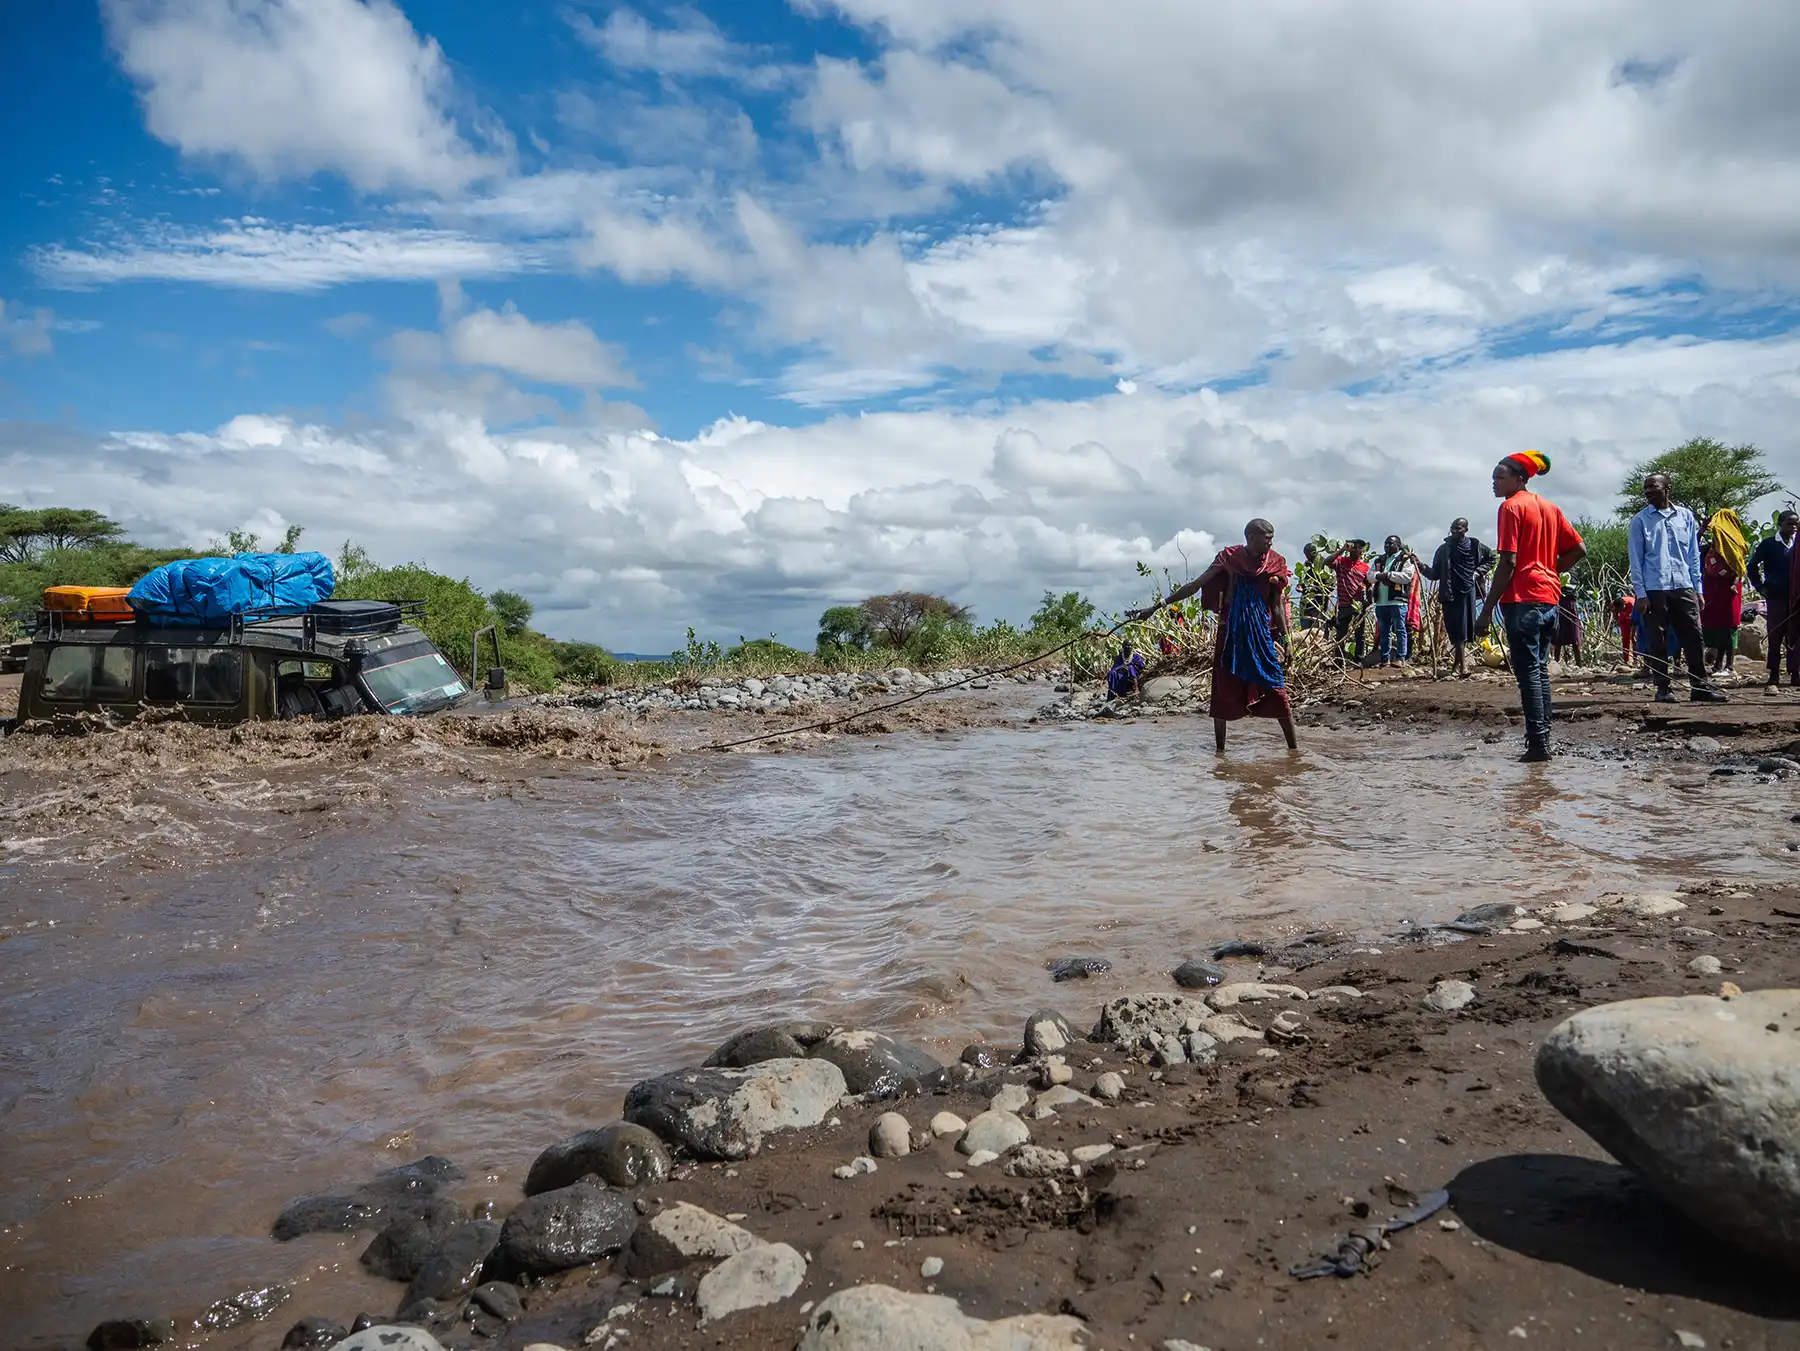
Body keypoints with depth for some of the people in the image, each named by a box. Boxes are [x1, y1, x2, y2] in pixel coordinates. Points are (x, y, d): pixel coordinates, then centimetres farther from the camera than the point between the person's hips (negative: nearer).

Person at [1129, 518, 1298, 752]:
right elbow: (1194, 585, -1)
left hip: (1262, 635, 0)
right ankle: (1219, 749, 12)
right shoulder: (1229, 558, -2)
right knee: (1223, 691, 1)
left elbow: (1277, 607, 8)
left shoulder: (1275, 564, 2)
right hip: (1230, 634, 0)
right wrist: (1156, 607, -5)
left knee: (1276, 690, -4)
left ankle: (1294, 747, 4)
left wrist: (1285, 641, 5)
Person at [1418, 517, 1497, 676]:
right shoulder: (1444, 549, 7)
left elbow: (1491, 557, 22)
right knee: (1455, 630, -6)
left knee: (1465, 630, 0)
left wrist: (1479, 571, 8)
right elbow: (1435, 574, 8)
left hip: (1468, 591, 0)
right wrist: (1422, 567, -8)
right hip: (1449, 594, 0)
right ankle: (1462, 665, -7)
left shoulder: (1474, 545, 7)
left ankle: (1459, 663, 12)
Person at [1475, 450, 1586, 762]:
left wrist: (1487, 609, -14)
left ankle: (1537, 744, -8)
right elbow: (1579, 550, 15)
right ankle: (1543, 741, 16)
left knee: (1528, 672, -7)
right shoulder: (1549, 507, 16)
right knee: (1540, 670, 13)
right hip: (1549, 597, 8)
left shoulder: (1511, 507, -8)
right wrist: (1550, 573, 16)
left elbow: (1508, 563, -15)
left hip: (1522, 599, -8)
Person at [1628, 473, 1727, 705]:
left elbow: (1693, 554, 13)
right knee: (1657, 642, 1)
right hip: (1654, 590, -2)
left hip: (1684, 587, 2)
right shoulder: (1640, 520, 3)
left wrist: (1698, 588, 7)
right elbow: (1636, 559, 2)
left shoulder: (1685, 516, 10)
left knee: (1694, 637, 2)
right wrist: (1640, 594, -5)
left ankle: (1699, 686, 9)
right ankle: (1663, 688, 8)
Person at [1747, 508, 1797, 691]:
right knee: (1775, 638, -5)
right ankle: (1773, 679, -5)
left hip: (1795, 598, 3)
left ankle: (1795, 674, 14)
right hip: (1776, 597, -3)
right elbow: (1751, 566, 8)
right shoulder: (1768, 544, 3)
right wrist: (1761, 587, 0)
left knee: (1794, 638, 5)